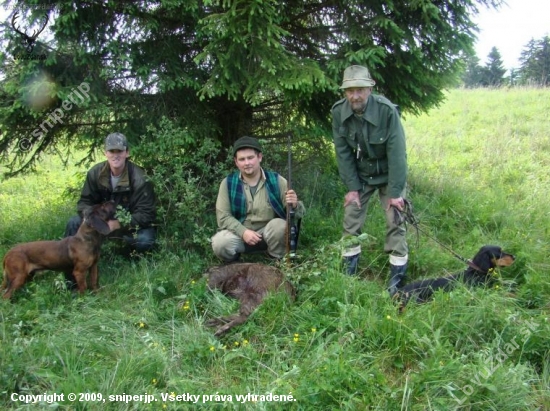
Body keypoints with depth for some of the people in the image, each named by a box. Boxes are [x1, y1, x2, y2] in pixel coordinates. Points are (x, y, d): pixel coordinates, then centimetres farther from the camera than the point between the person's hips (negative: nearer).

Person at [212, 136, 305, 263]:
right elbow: (223, 216, -9)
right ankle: (233, 265, 7)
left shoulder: (276, 181, -8)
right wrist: (243, 232, -25)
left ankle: (277, 261, -3)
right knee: (219, 244, -29)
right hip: (239, 233, 0)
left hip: (269, 233, 0)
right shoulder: (228, 183, -6)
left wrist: (294, 205, -34)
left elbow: (300, 213, -9)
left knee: (279, 225, -31)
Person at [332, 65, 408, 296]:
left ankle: (398, 276, 5)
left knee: (395, 222, -7)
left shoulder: (387, 110, -28)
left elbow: (397, 153, -25)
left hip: (388, 175, -3)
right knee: (351, 220, 2)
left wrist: (395, 192, -24)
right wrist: (352, 187, -12)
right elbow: (343, 152, -11)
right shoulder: (338, 112, -17)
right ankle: (349, 272, 16)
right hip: (360, 175, 3)